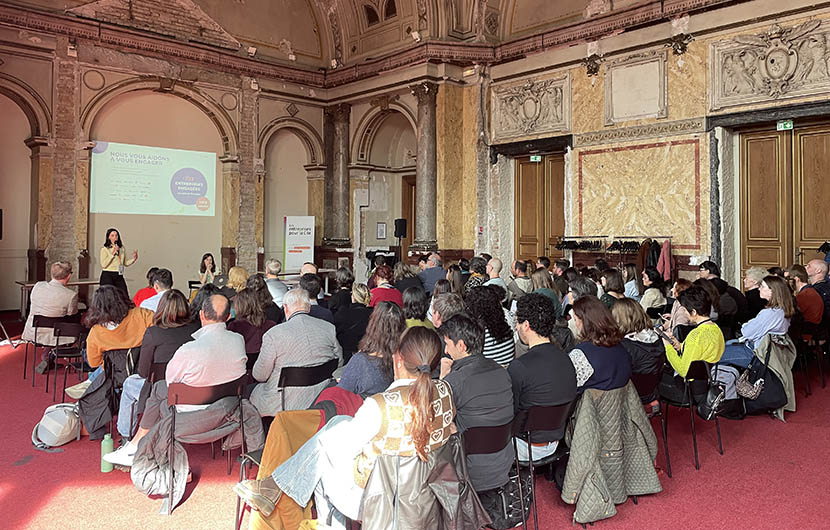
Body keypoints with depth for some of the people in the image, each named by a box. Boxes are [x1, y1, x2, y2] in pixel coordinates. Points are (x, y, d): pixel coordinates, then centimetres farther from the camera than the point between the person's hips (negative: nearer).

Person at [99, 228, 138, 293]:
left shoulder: (122, 248, 12)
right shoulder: (104, 249, -2)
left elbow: (126, 263, 17)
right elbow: (103, 265, -12)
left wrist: (134, 258, -1)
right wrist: (113, 254, -14)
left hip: (119, 276, 4)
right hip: (108, 276, -4)